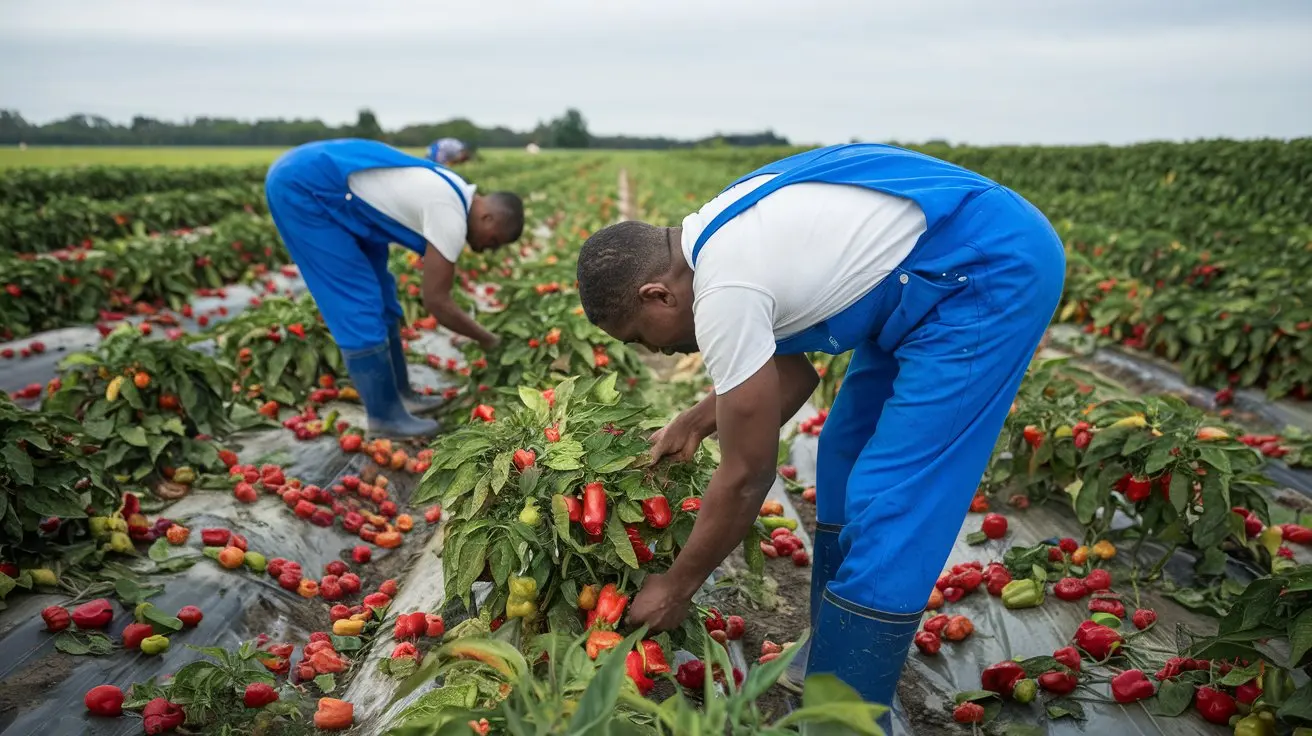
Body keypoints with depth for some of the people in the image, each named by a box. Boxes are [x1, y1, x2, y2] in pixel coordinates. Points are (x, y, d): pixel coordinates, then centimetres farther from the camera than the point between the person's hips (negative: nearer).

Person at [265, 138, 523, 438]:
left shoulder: (455, 193, 8)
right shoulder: (451, 217, -21)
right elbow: (436, 302, -14)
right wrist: (486, 338, -1)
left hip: (316, 179, 10)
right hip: (302, 186, -10)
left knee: (379, 293, 11)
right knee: (359, 301, -9)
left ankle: (400, 393, 20)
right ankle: (384, 415, 1)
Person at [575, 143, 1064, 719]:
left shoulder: (724, 293, -24)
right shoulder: (719, 237, 5)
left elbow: (746, 476, -14)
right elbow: (790, 370, 15)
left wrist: (675, 589, -1)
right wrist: (695, 423, 13)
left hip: (992, 270, -10)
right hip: (977, 261, 10)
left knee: (886, 508, -9)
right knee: (847, 457, 14)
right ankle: (836, 657, 28)